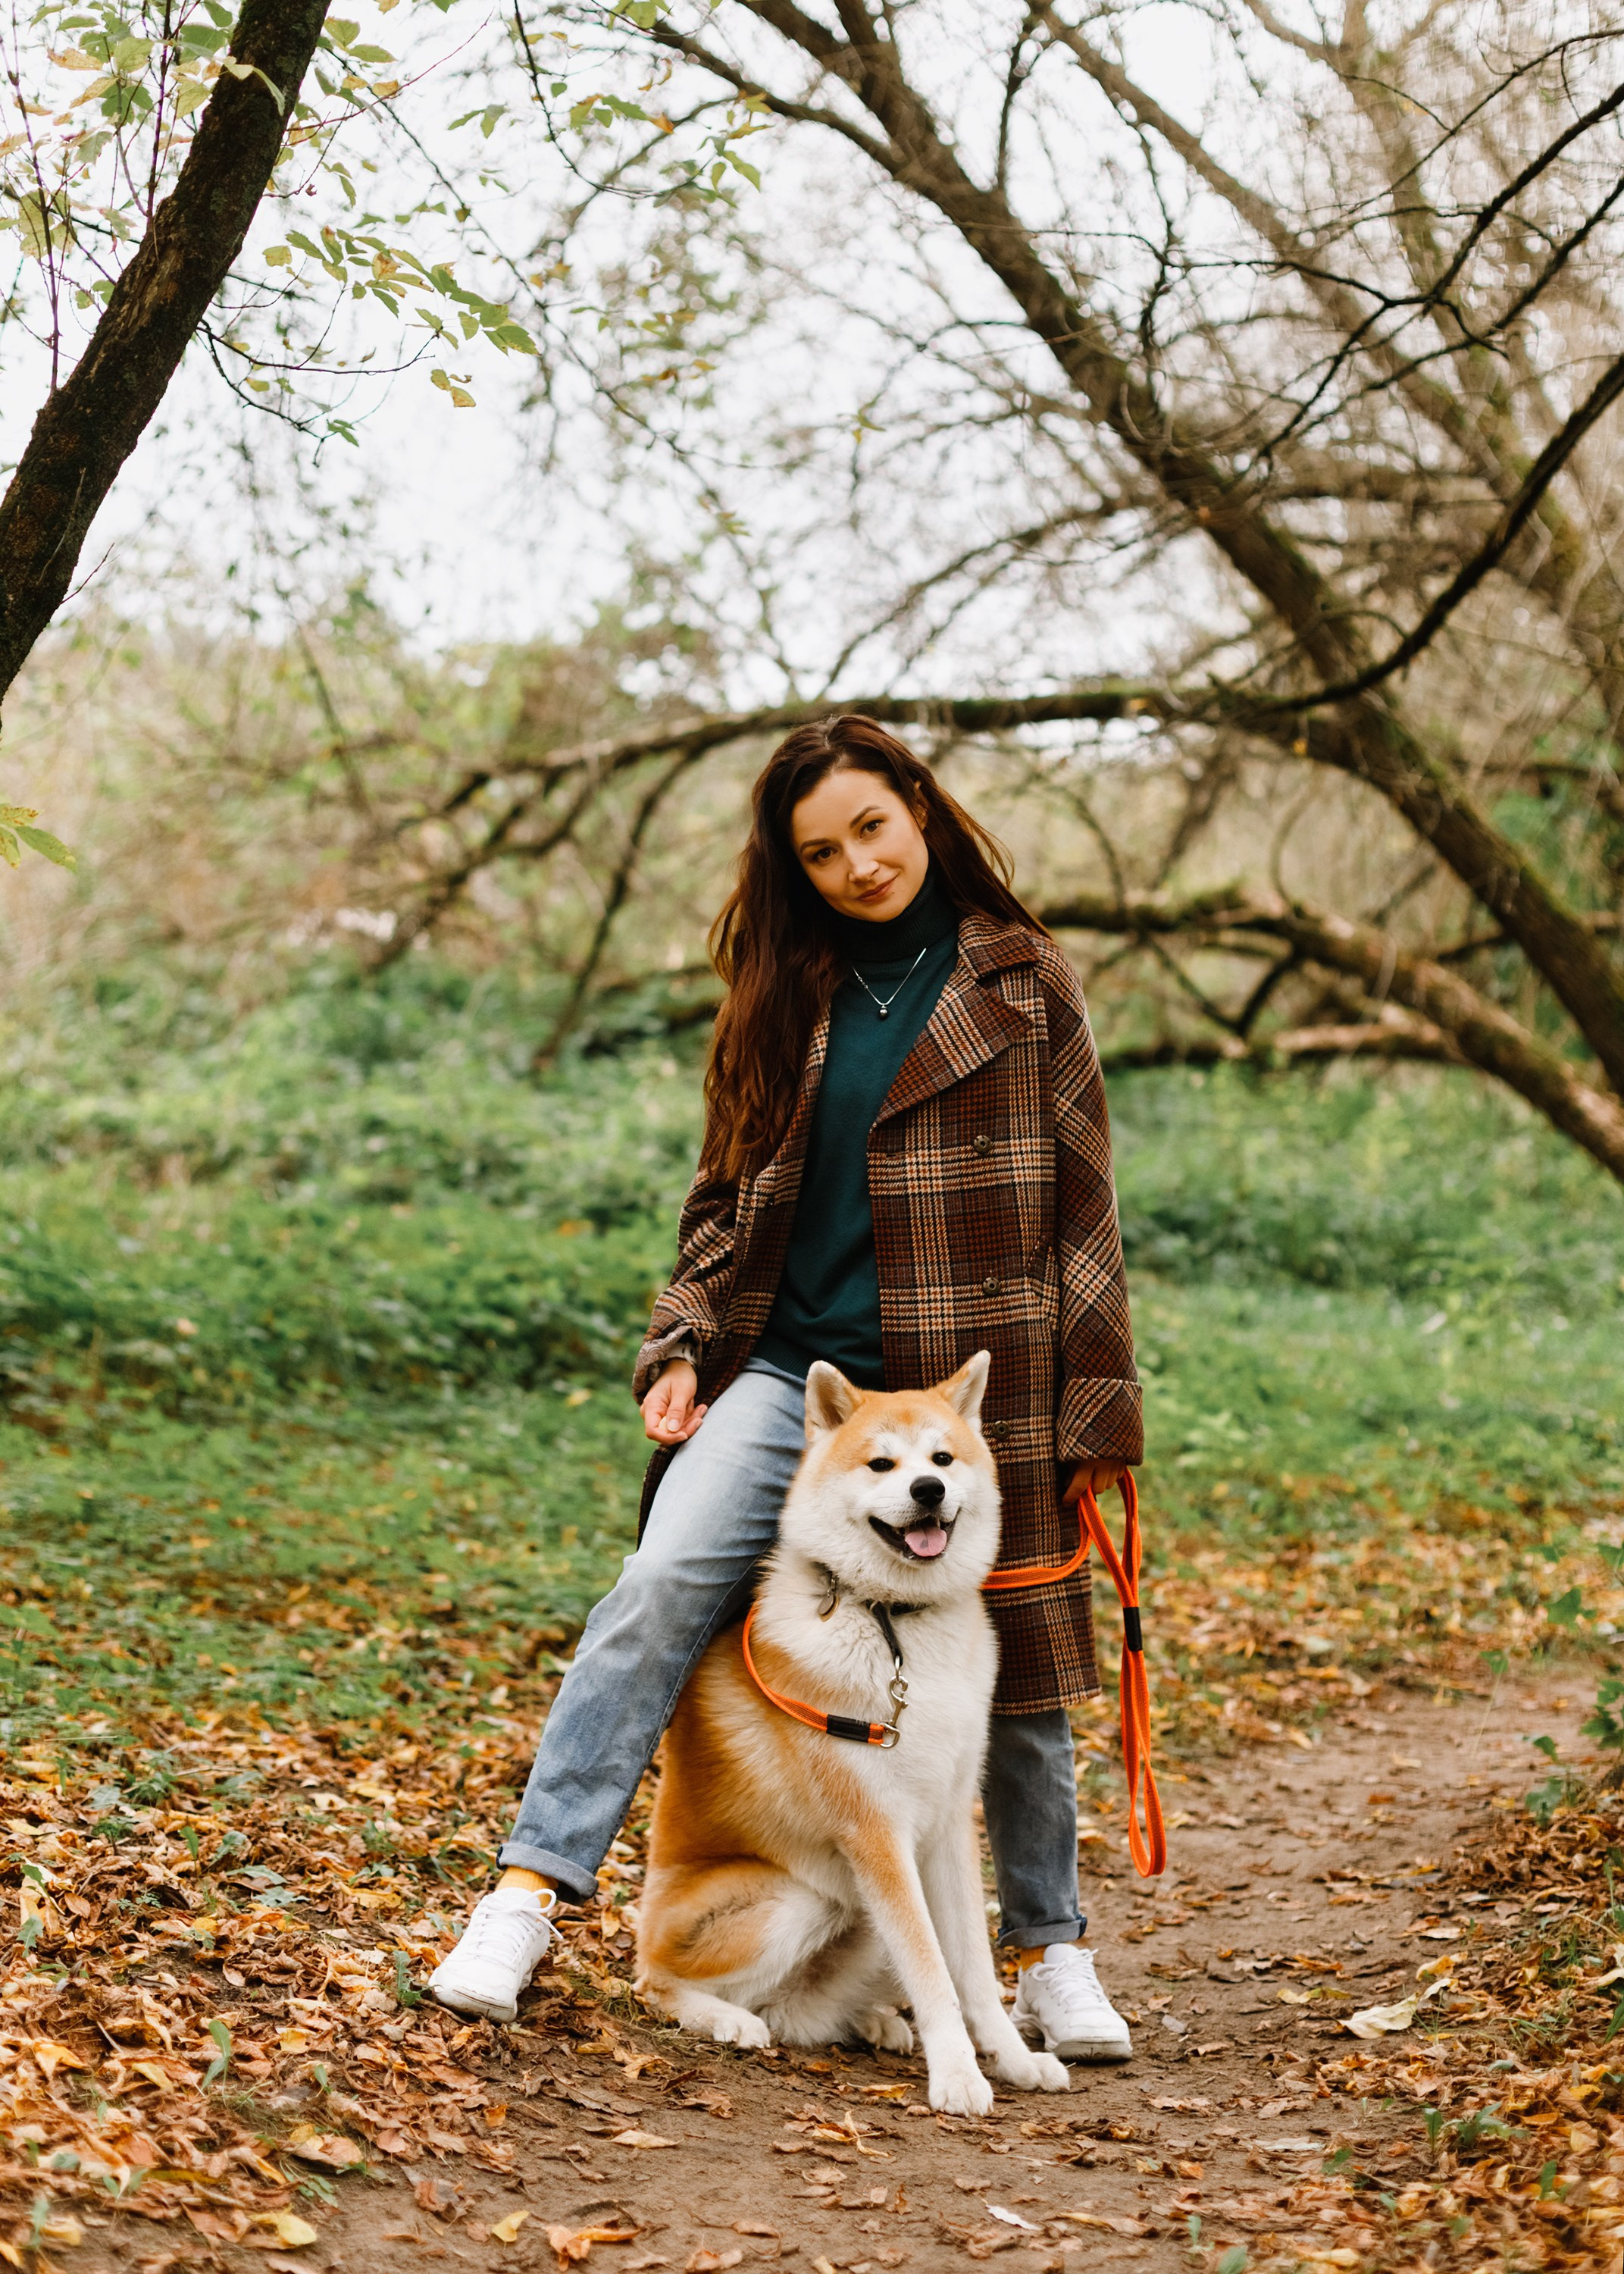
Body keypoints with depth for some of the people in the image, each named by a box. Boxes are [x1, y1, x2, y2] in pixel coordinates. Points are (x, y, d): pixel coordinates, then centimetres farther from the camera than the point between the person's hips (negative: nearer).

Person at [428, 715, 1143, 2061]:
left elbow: (1080, 1207, 2)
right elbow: (728, 1195, 16)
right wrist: (684, 1344, 1)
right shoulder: (788, 995, 12)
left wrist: (1096, 1406, -2)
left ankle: (1053, 1952, 27)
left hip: (975, 1385, -2)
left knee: (1012, 1673, 7)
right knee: (664, 1585, -17)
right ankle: (529, 1895, -15)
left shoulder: (1023, 985, 2)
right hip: (795, 1368, 2)